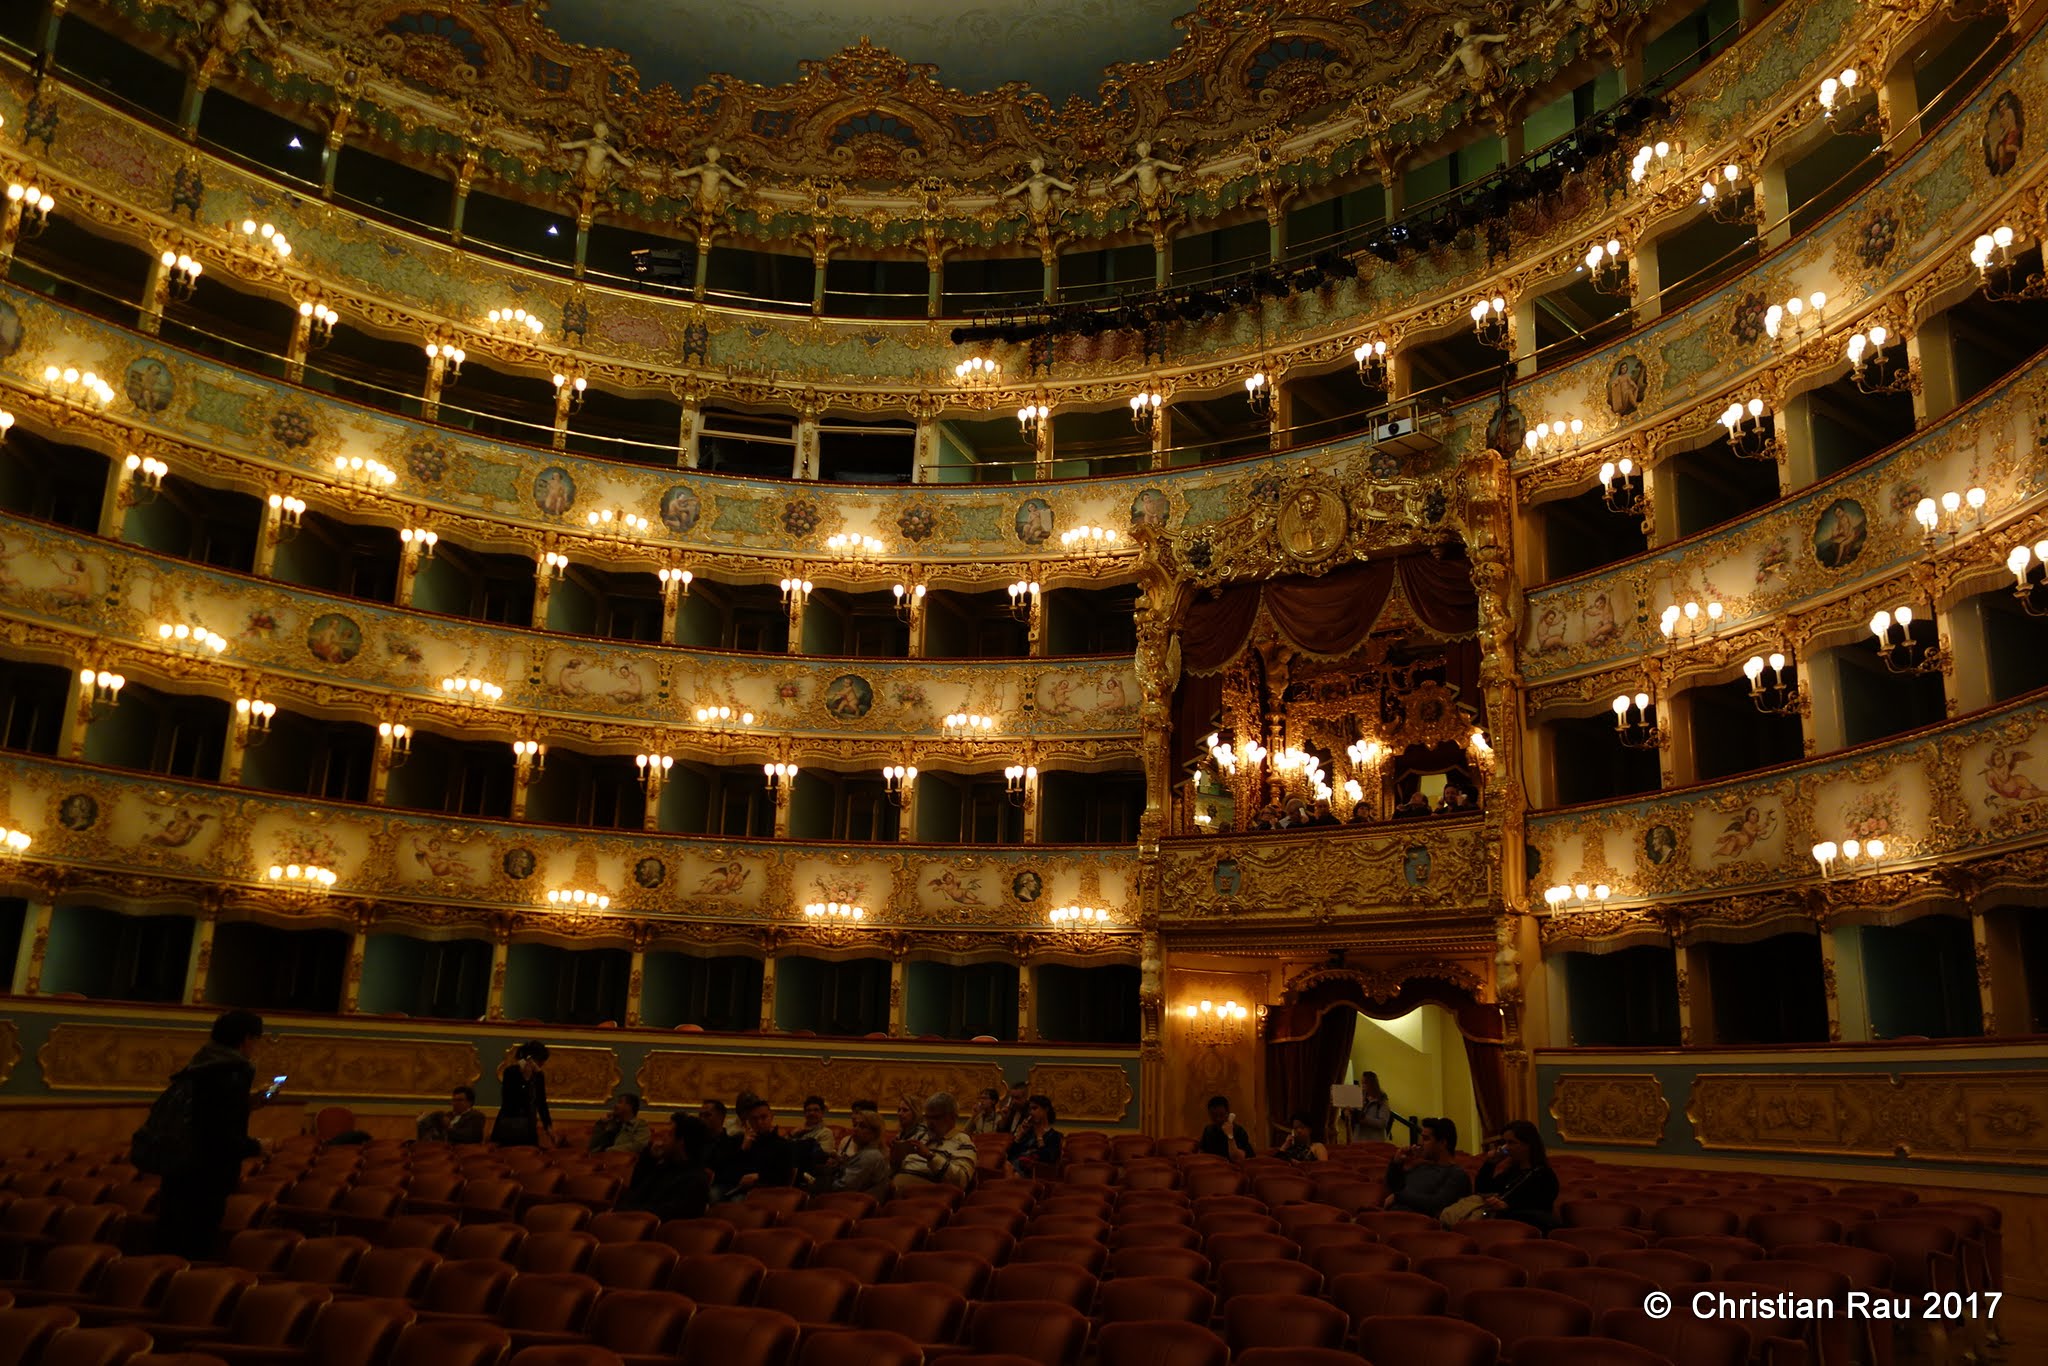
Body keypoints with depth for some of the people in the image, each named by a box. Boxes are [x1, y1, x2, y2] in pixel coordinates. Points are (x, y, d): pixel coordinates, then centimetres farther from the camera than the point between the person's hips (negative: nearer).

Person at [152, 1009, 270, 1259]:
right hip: (203, 1185, -9)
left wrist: (245, 1104, 18)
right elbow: (227, 1140, -22)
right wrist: (258, 1146, -4)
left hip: (176, 1176, 9)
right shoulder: (233, 1075, -17)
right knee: (198, 1258, -2)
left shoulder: (196, 1071, 11)